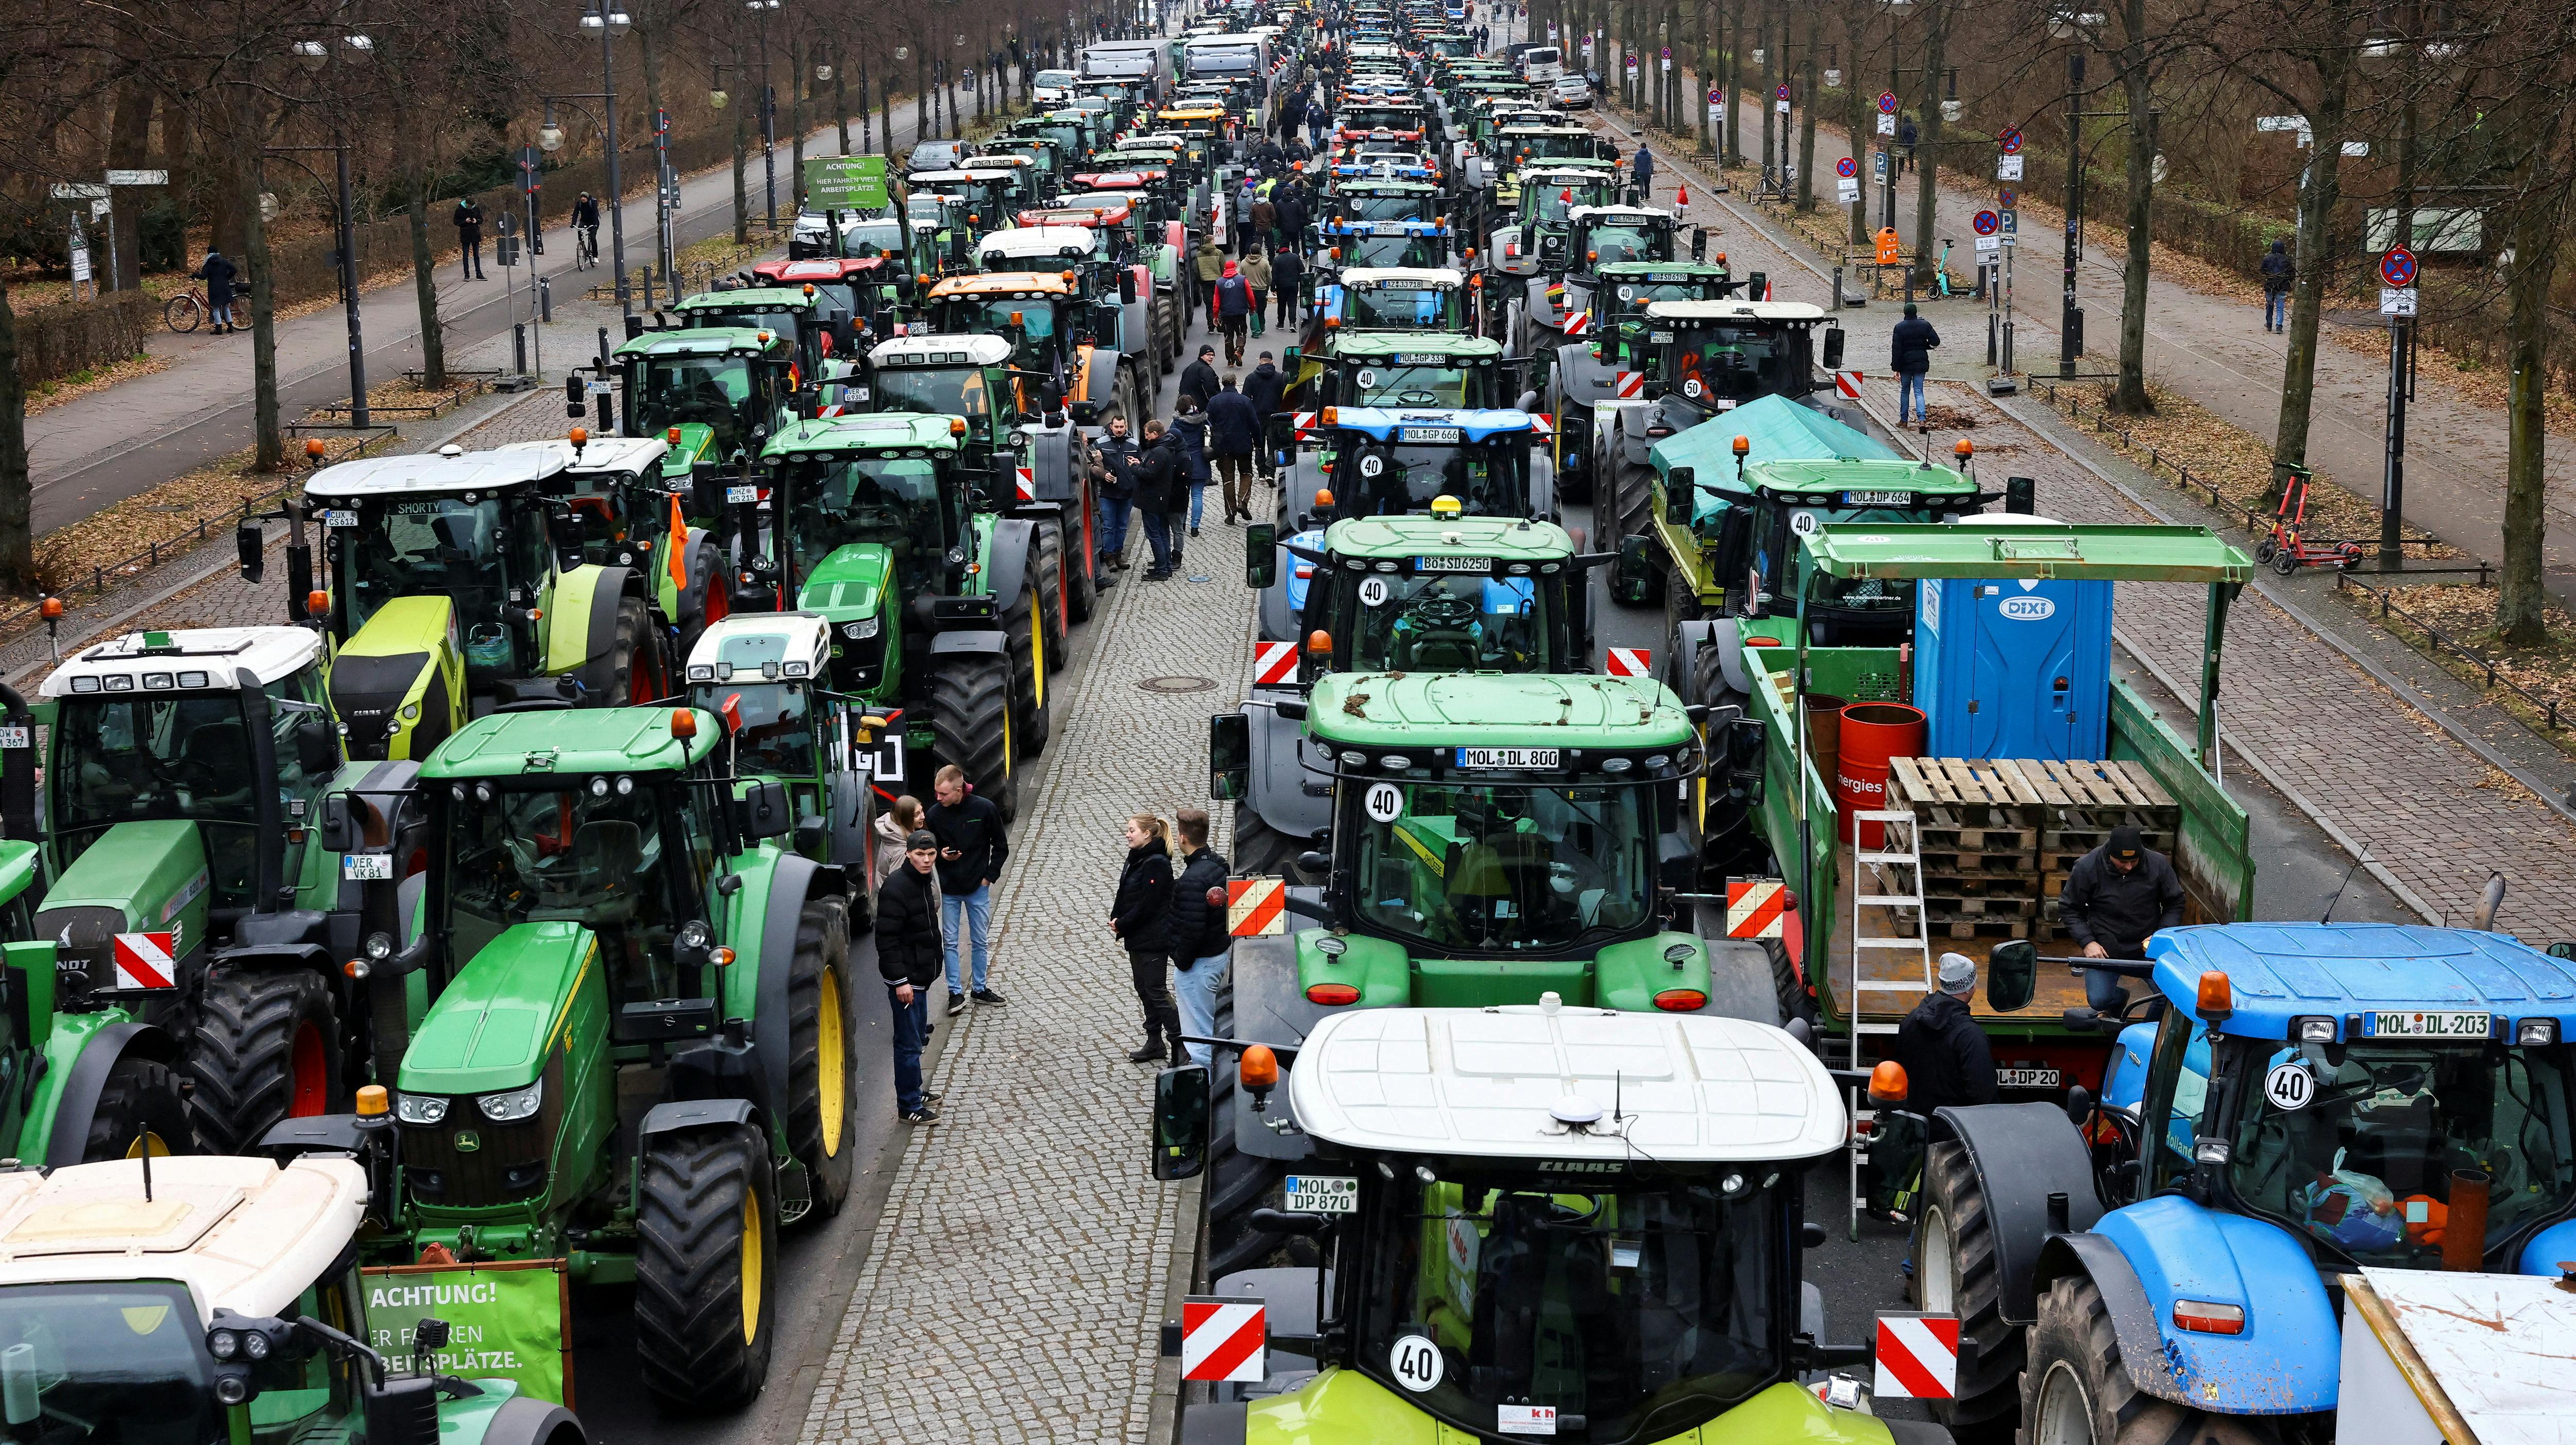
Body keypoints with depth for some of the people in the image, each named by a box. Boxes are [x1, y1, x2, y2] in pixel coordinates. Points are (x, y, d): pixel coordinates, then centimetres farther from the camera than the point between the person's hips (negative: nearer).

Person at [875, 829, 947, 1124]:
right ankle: (908, 1106, 5)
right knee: (909, 1043, -3)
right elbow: (887, 939, -23)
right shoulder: (896, 888, -21)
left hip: (920, 976, 10)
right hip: (905, 979, -10)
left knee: (918, 1037, 20)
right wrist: (900, 980, -25)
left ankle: (914, 1091, 34)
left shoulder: (924, 882, 8)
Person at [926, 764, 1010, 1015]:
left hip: (978, 888, -1)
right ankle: (955, 992, 13)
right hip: (949, 889, 1)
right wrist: (941, 855, -15)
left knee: (981, 941, 10)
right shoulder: (935, 814, -8)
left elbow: (1001, 847, 0)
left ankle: (980, 989, 23)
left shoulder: (985, 809, -11)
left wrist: (988, 877, -4)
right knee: (951, 942, 4)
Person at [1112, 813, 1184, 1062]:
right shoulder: (1136, 859, 10)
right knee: (1144, 989, 14)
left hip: (1153, 939, -10)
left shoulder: (1157, 864, -19)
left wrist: (1122, 925, -15)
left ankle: (1179, 1043, -1)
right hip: (1136, 938, 10)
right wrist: (1116, 919, -1)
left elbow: (1147, 904, -22)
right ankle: (1154, 1043, 22)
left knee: (1157, 991, -6)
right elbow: (1124, 896, 14)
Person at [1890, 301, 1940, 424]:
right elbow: (1936, 341, -7)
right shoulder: (1925, 325, -4)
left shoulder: (1899, 328, -8)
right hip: (1921, 363, 1)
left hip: (1905, 364, -1)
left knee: (1905, 391, 15)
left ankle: (1903, 420, 20)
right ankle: (1921, 419, -16)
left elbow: (1896, 349, -10)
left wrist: (1895, 368, -7)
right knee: (1918, 391, 2)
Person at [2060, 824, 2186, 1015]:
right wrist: (2087, 942, -12)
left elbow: (2175, 904, 5)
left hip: (2148, 946, 0)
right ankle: (2119, 999, 30)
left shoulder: (2158, 864, -9)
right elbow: (2070, 908, -1)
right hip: (2105, 949, 0)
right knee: (2098, 1000, -8)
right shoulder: (2087, 868, -13)